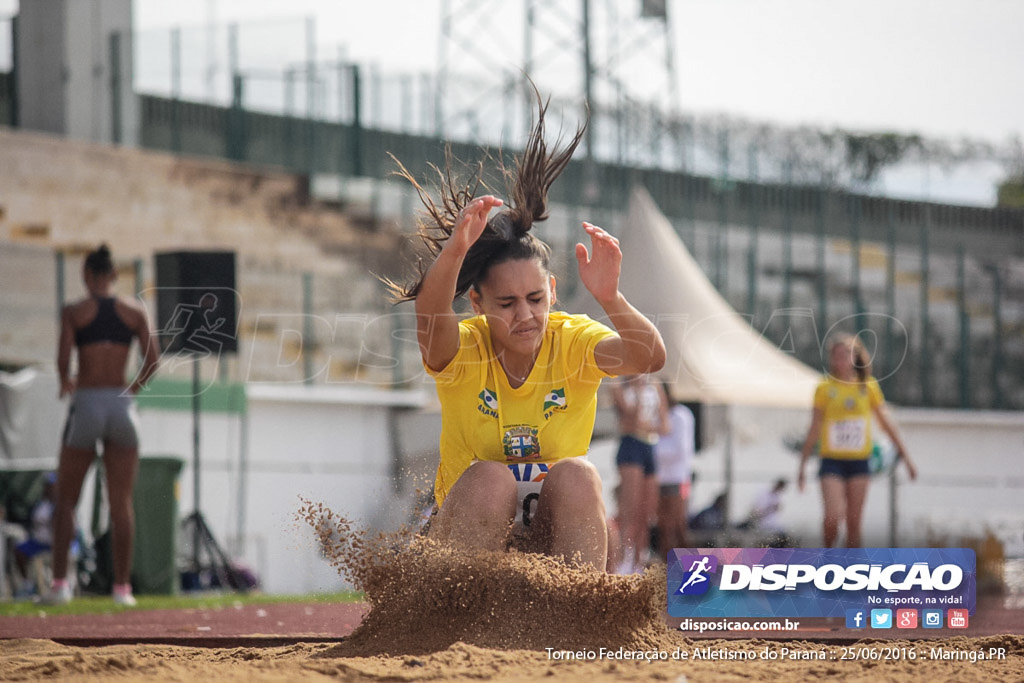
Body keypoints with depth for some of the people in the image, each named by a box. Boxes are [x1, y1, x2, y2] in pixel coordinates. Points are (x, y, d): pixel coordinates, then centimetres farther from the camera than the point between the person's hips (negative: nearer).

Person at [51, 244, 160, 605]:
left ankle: (60, 581, -1)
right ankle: (122, 586, -1)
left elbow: (63, 359, -11)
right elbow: (153, 361, -3)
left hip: (86, 404, -2)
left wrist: (65, 382, 10)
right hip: (122, 408, 2)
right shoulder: (134, 311, 4)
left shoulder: (73, 311, -2)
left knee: (66, 498, 9)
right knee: (121, 503, 5)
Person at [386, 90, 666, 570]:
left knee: (576, 475, -28)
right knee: (490, 477, -31)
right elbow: (430, 321, -37)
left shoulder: (571, 343, -10)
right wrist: (454, 251, -56)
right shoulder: (463, 350, -13)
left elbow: (650, 356, -30)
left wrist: (610, 299, -49)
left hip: (555, 539, 1)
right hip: (470, 535, -1)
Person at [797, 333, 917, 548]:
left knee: (854, 521, 2)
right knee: (833, 516, -16)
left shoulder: (868, 386, 4)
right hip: (832, 460, -2)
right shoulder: (825, 388, 0)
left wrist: (905, 456, 10)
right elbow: (814, 429, 5)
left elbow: (885, 422, 11)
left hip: (859, 460, 2)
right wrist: (802, 464, 5)